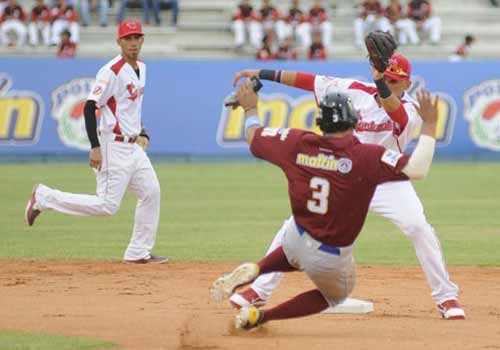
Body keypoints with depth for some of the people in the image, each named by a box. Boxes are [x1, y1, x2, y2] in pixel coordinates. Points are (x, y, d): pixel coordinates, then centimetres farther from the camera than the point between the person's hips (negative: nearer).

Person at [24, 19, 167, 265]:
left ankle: (138, 253, 16)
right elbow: (90, 108, -19)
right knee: (107, 205, -11)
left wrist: (141, 133, 17)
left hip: (134, 147, 9)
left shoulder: (140, 68, 11)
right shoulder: (112, 71, -17)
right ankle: (43, 198, 0)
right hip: (115, 146, -9)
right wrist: (95, 147, -23)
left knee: (151, 193, 8)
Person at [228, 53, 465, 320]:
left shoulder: (410, 110, -13)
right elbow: (311, 81, -4)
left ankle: (446, 298, -8)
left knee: (418, 227, -23)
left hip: (387, 180, -3)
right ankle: (260, 290, 8)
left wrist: (381, 80, -51)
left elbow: (394, 110, -38)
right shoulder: (357, 92, -3)